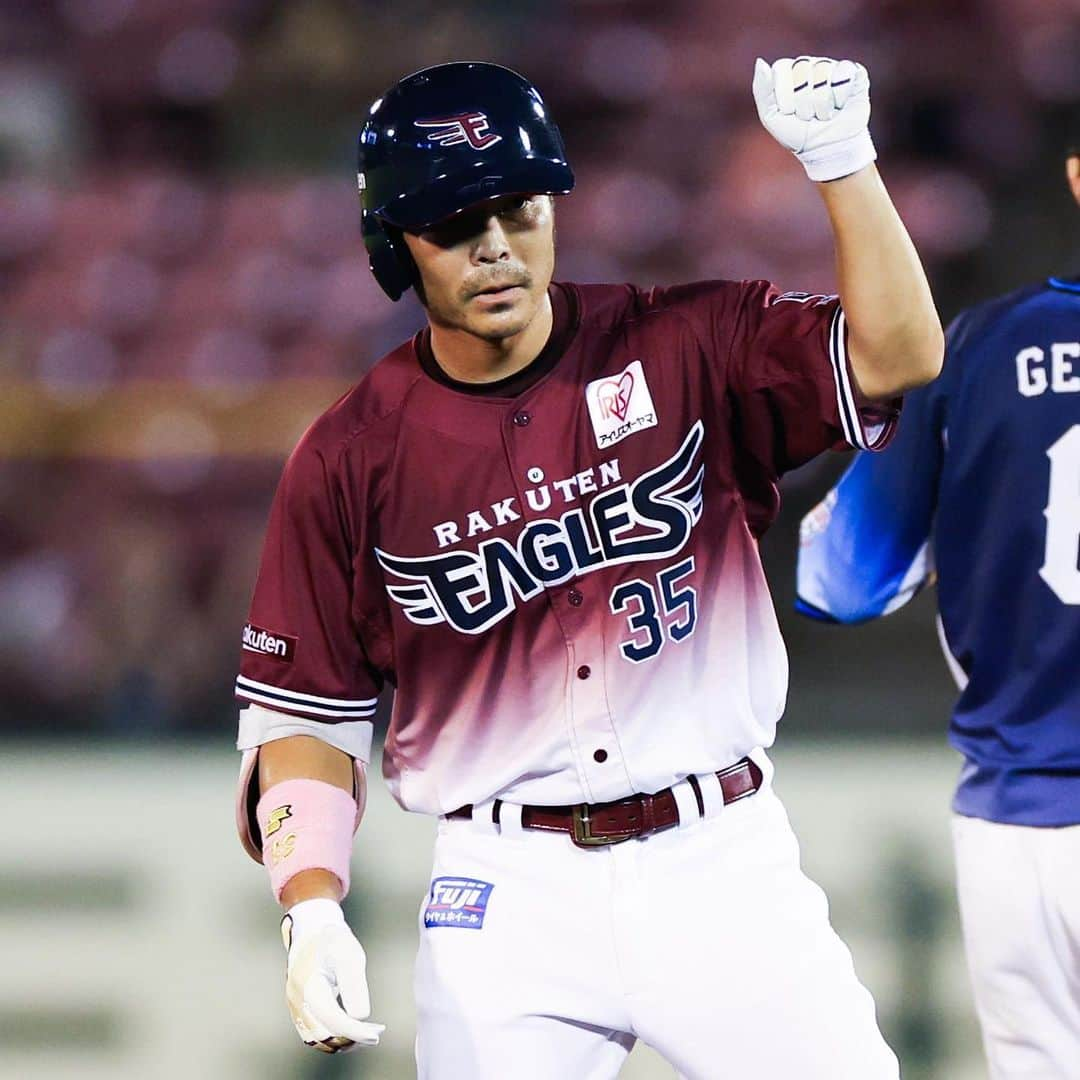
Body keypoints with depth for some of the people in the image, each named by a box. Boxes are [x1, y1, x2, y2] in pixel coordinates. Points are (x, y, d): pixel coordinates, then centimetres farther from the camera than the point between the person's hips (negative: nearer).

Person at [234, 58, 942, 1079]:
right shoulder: (352, 458, 0)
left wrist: (838, 160, -21)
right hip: (507, 891, 0)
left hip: (722, 874, 0)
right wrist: (312, 906, -9)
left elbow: (895, 361, -12)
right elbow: (303, 708, 4)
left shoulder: (686, 352, 1)